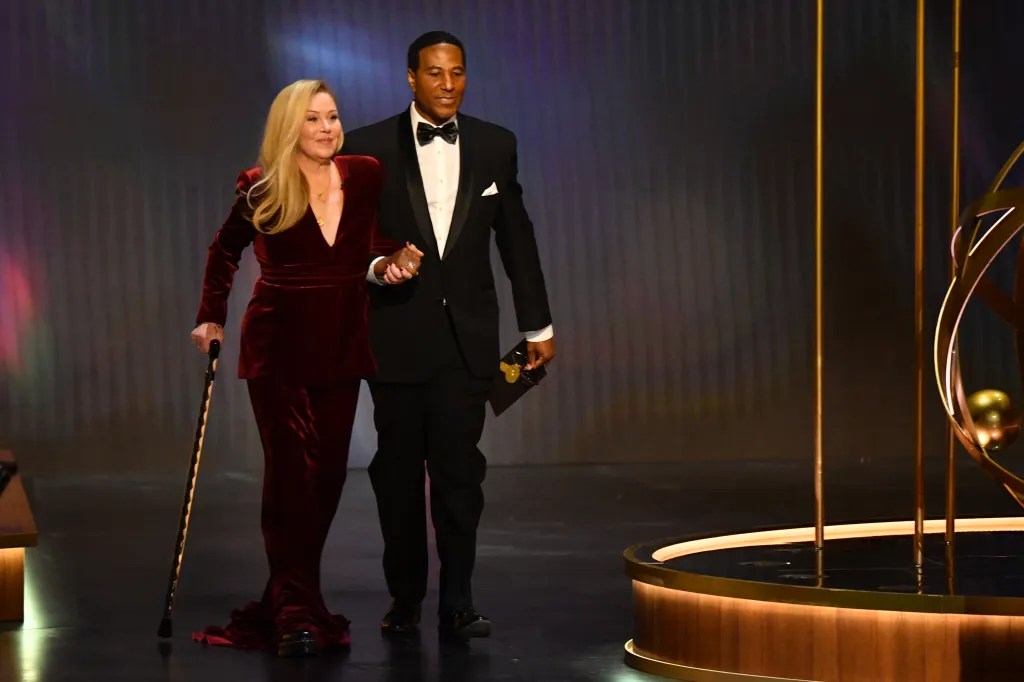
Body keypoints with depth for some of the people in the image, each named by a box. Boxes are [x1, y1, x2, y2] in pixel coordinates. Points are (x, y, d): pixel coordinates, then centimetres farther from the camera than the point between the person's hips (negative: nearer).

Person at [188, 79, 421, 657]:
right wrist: (212, 317, 7)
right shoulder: (261, 191, -6)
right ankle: (296, 614, -6)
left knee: (328, 473, 5)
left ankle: (288, 598, 16)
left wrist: (391, 263, -8)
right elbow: (224, 253, 11)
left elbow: (377, 243, 13)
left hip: (342, 346, 3)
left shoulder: (366, 177, -1)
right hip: (279, 348, -3)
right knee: (292, 472, -8)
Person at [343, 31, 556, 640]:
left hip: (467, 333, 1)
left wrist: (538, 324, 13)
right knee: (399, 469, 7)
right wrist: (377, 264, -19)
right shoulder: (370, 148, -2)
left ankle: (458, 602, -3)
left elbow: (516, 239, 11)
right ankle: (405, 597, 18)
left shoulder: (495, 145, 6)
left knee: (459, 466, -6)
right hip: (397, 333, -1)